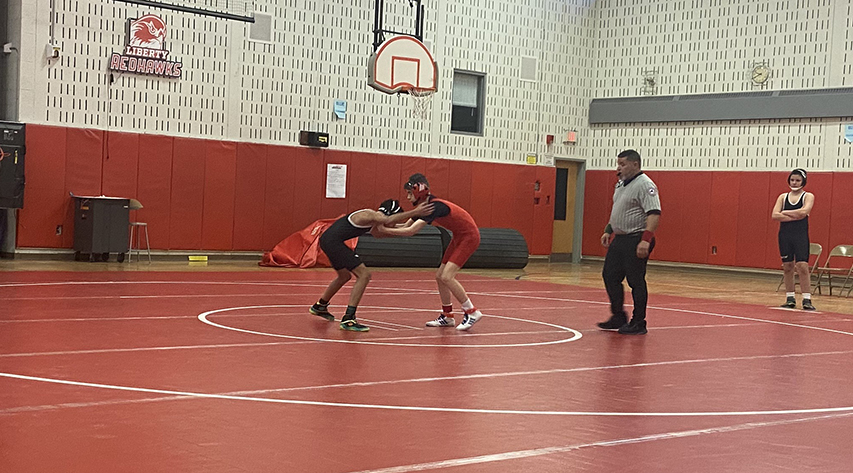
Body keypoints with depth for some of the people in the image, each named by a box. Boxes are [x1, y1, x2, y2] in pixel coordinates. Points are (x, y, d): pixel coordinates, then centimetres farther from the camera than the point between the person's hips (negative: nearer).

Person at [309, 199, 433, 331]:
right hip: (333, 241, -11)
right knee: (364, 275, -13)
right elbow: (388, 220, -37)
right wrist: (414, 212, -39)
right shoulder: (369, 216, -17)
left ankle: (319, 306, 50)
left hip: (328, 241, 11)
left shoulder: (373, 217, 12)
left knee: (345, 276, 30)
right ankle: (348, 320, -15)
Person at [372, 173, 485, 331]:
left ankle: (471, 312, -9)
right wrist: (386, 223, -8)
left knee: (447, 277, -17)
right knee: (440, 276, 8)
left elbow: (411, 231, -32)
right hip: (458, 237, 10)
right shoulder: (424, 206, 3)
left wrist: (385, 229, -26)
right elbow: (406, 226, 7)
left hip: (469, 236, -10)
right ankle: (447, 317, 18)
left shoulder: (435, 206, -26)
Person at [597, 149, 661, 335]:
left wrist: (646, 240, -31)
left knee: (636, 281, -4)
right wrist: (608, 231, 22)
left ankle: (639, 324, 5)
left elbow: (654, 214, -24)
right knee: (610, 276, 10)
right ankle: (618, 317, 22)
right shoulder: (621, 184, 15)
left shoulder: (645, 185, -16)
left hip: (636, 241, -10)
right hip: (619, 239, 10)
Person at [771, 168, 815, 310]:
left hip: (801, 235, -4)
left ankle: (807, 300, -10)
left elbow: (803, 212, -17)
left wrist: (785, 212, -6)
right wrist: (794, 216, -12)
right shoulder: (783, 197, 10)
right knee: (787, 267, 7)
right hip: (785, 234, 4)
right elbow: (774, 215, -3)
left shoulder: (808, 196, 2)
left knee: (802, 266, -12)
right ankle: (790, 299, 15)